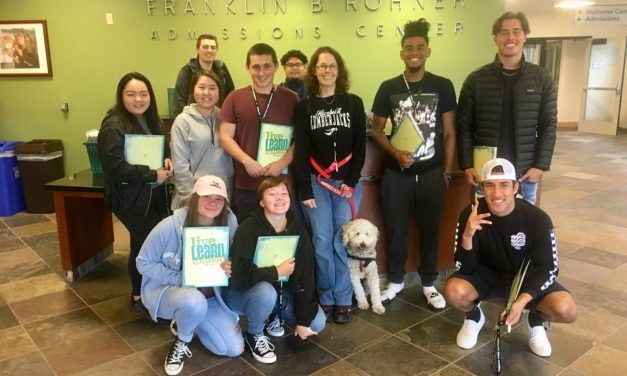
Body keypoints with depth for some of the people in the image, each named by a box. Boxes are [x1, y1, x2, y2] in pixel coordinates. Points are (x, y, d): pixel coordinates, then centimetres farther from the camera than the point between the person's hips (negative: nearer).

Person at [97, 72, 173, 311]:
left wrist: (167, 159, -2)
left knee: (144, 242, 16)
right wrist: (153, 175, -22)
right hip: (130, 198, -8)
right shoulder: (114, 127, -20)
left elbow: (163, 147, 21)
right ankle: (139, 297, 15)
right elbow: (116, 168, -27)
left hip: (154, 194, 8)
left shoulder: (151, 120, 7)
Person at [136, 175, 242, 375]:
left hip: (210, 295, 4)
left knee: (234, 349, -4)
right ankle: (181, 342, -5)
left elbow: (232, 262, 3)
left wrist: (230, 269, -22)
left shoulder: (229, 225, -12)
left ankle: (186, 321, 21)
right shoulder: (170, 226, -22)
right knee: (194, 301, -40)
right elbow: (143, 263, -12)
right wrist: (178, 278, -26)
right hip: (167, 290, -4)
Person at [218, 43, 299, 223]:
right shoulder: (235, 98, 3)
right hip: (246, 184, 0)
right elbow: (225, 137, 1)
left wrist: (282, 163, -13)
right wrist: (246, 160, -14)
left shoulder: (291, 98, 3)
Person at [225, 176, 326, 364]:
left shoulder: (298, 231, -11)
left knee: (317, 323, -10)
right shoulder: (248, 229, -25)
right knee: (266, 291, -38)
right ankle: (254, 335, -6)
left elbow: (305, 276, -12)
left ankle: (274, 315, 18)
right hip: (245, 292, -4)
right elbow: (239, 278, -33)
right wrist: (277, 272, -27)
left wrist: (303, 320, -14)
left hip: (282, 292, 4)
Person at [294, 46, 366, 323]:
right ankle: (326, 299, 14)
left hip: (347, 181, 0)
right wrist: (305, 189, -8)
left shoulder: (354, 103, 6)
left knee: (342, 242, 0)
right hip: (316, 182, 0)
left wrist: (351, 182, -8)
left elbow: (360, 147, 2)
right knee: (321, 242, -1)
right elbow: (301, 151, -1)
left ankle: (343, 300, 13)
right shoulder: (304, 107, 4)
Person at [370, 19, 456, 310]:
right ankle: (396, 280, 29)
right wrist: (394, 152, -13)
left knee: (430, 230, 10)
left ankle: (429, 284, 28)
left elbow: (449, 132, 2)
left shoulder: (443, 86, 0)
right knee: (395, 230, 9)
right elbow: (376, 129, 5)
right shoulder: (388, 88, 1)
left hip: (432, 173, 0)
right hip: (396, 174, 1)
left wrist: (447, 172, 0)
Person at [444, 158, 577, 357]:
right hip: (486, 275, 0)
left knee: (566, 310, -26)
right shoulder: (470, 215, -22)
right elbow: (465, 268, -20)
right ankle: (474, 317, 7)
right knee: (454, 291, -30)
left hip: (525, 277, 0)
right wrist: (467, 236, -40)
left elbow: (548, 269, -16)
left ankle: (536, 321, 11)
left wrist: (521, 301, -32)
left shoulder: (537, 219, -23)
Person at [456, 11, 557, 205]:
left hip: (525, 172, 1)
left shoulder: (542, 78, 2)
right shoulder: (476, 79, -1)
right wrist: (467, 165, -9)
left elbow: (548, 125, 2)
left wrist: (540, 165, -6)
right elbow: (464, 126, -2)